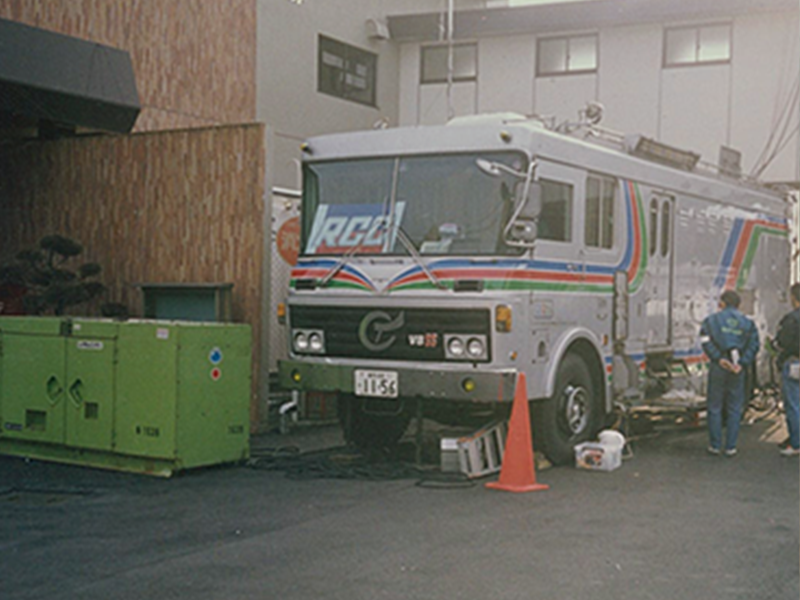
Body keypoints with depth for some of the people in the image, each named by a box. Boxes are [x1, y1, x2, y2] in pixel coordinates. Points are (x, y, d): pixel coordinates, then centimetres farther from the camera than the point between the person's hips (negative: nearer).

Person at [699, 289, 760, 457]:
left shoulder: (712, 320, 5)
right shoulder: (747, 323, 10)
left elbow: (706, 341, -11)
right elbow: (754, 345, -5)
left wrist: (719, 359, -16)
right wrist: (742, 364, -12)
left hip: (718, 368, -1)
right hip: (738, 370, 1)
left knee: (714, 407, 8)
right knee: (734, 409, 9)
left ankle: (715, 445, 10)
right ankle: (730, 447, 8)